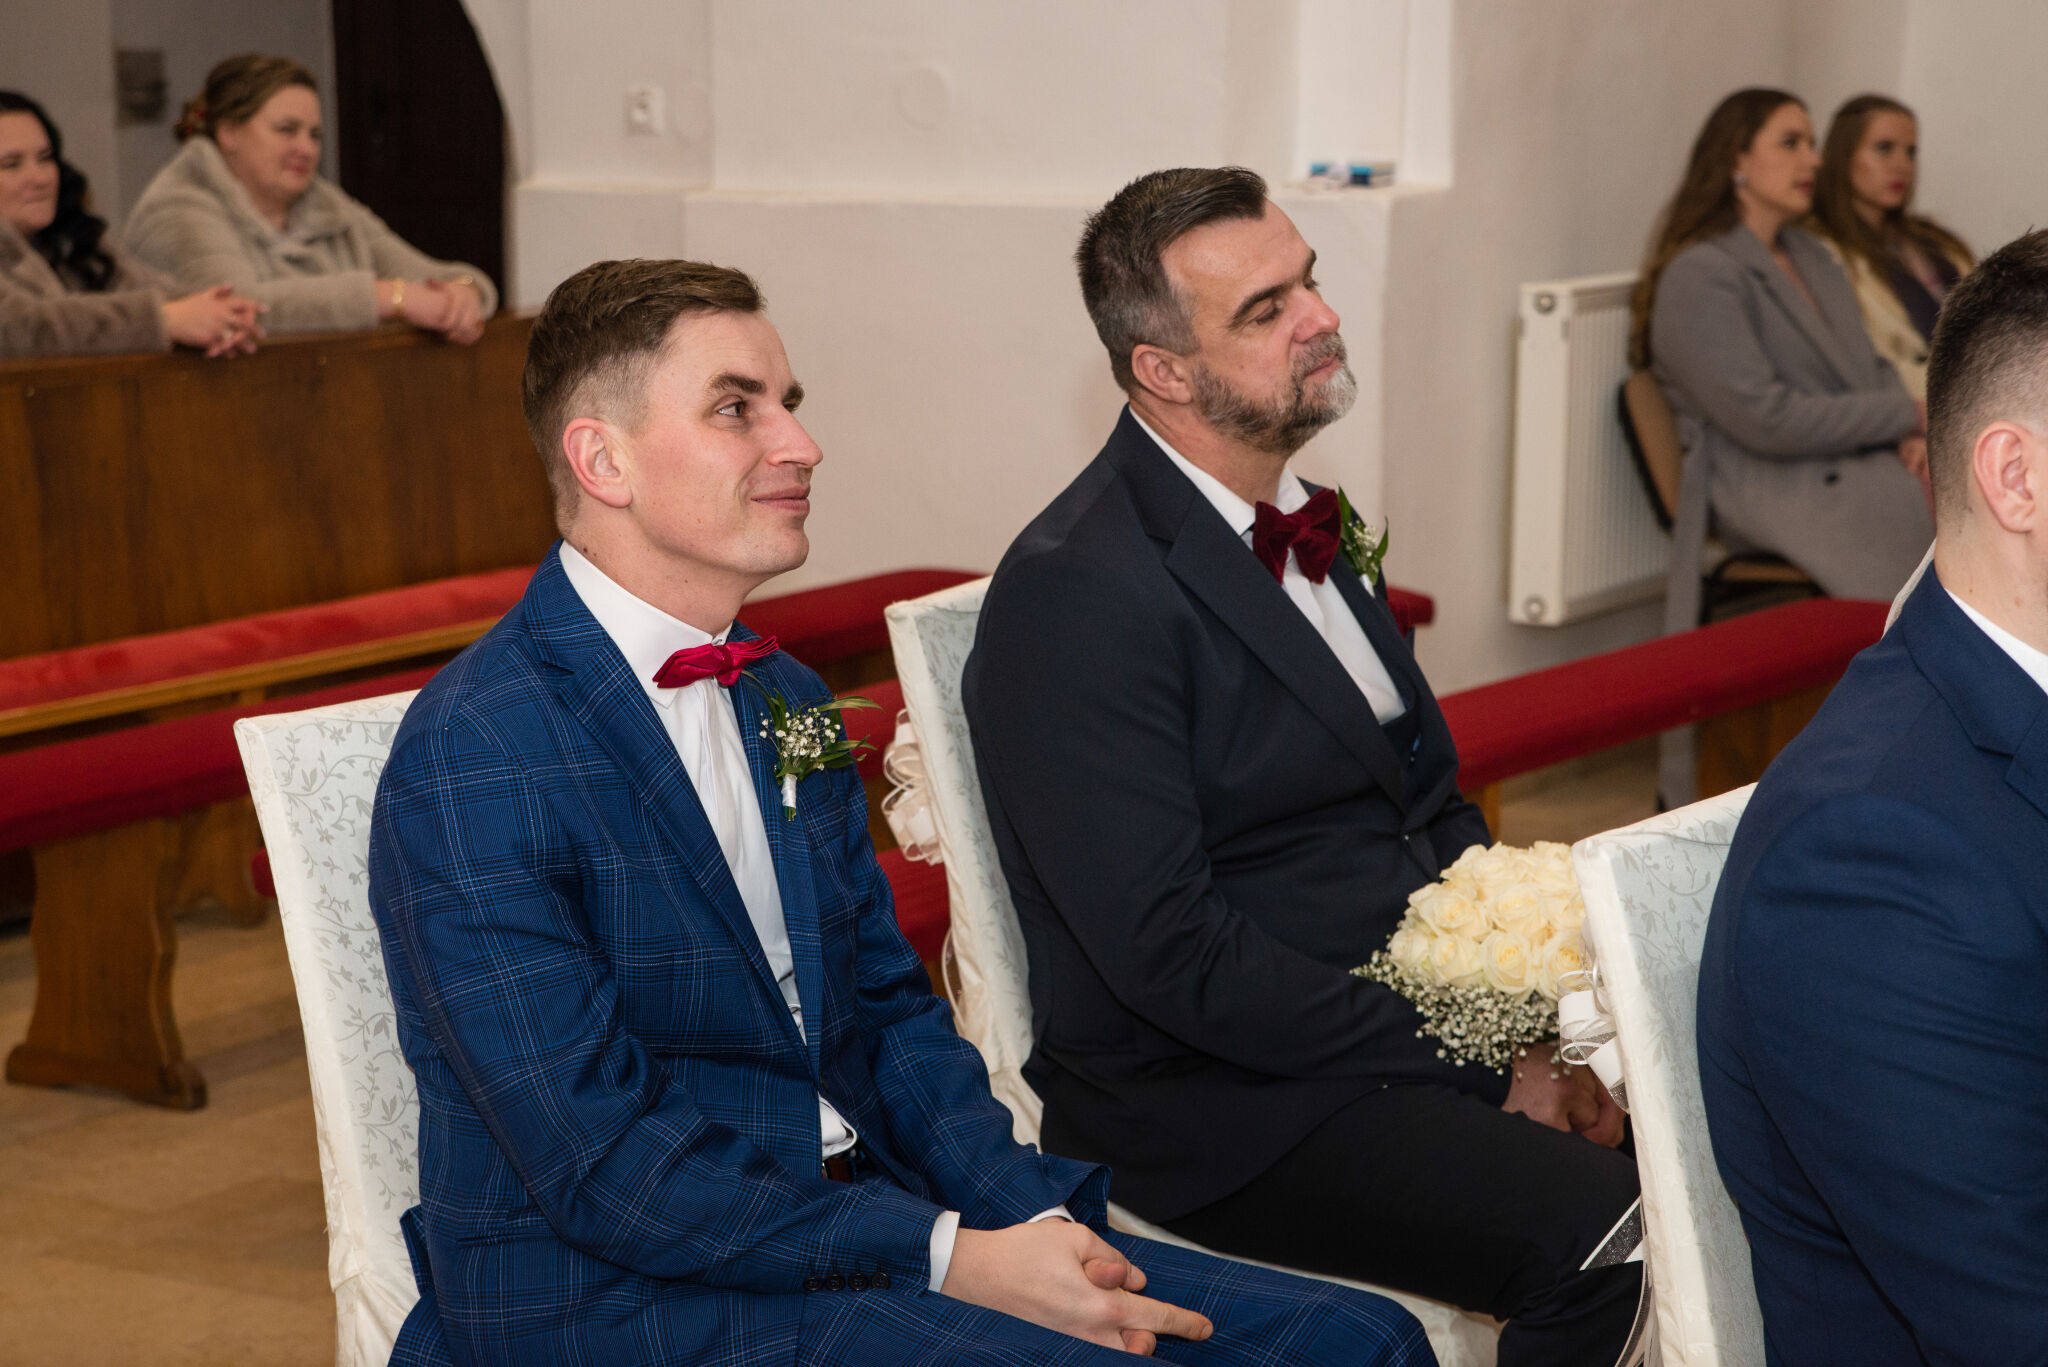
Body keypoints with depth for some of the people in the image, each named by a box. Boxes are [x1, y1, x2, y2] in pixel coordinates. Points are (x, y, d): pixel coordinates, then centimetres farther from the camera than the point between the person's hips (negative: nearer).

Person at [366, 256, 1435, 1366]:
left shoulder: (788, 703, 13)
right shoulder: (476, 759, -14)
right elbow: (603, 1163, -19)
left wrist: (1041, 1221, -3)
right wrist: (956, 1261, -20)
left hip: (848, 1222, 8)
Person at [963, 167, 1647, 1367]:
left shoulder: (1300, 522, 11)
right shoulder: (1075, 592, -17)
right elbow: (1170, 952, -21)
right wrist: (1481, 1071, -17)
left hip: (1422, 1018, 9)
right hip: (1214, 1101, -8)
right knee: (1606, 1245, -27)